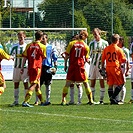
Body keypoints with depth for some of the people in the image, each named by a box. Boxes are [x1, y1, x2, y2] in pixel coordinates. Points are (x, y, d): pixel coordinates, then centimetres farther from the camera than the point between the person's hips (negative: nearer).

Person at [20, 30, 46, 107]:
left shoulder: (29, 45, 5)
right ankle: (26, 101, -21)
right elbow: (44, 57, 8)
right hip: (37, 67, -5)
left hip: (30, 67, 5)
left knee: (37, 84, 16)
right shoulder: (43, 46, -5)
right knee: (34, 84, -8)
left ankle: (42, 101, 28)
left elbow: (25, 57, 4)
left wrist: (22, 67, 8)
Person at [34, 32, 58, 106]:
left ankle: (48, 100, 9)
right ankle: (37, 100, 4)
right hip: (39, 67, 2)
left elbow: (55, 58, 5)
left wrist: (55, 66, -4)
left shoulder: (51, 47, 5)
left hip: (48, 67, -2)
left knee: (48, 85, 3)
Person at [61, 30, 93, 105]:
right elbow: (86, 59, 4)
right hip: (81, 66, -1)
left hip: (72, 66, 1)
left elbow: (67, 55, 0)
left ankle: (63, 100, 0)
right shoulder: (86, 46, 1)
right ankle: (90, 100, 8)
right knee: (86, 83, 9)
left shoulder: (72, 43, 1)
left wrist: (65, 64, 8)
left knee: (68, 83, 5)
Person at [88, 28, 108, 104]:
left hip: (101, 64, -3)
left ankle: (101, 100, 0)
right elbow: (90, 54, 13)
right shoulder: (91, 43, 8)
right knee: (92, 82, 5)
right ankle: (92, 99, 11)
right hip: (93, 63, 3)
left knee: (102, 82, -3)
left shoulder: (105, 43, 1)